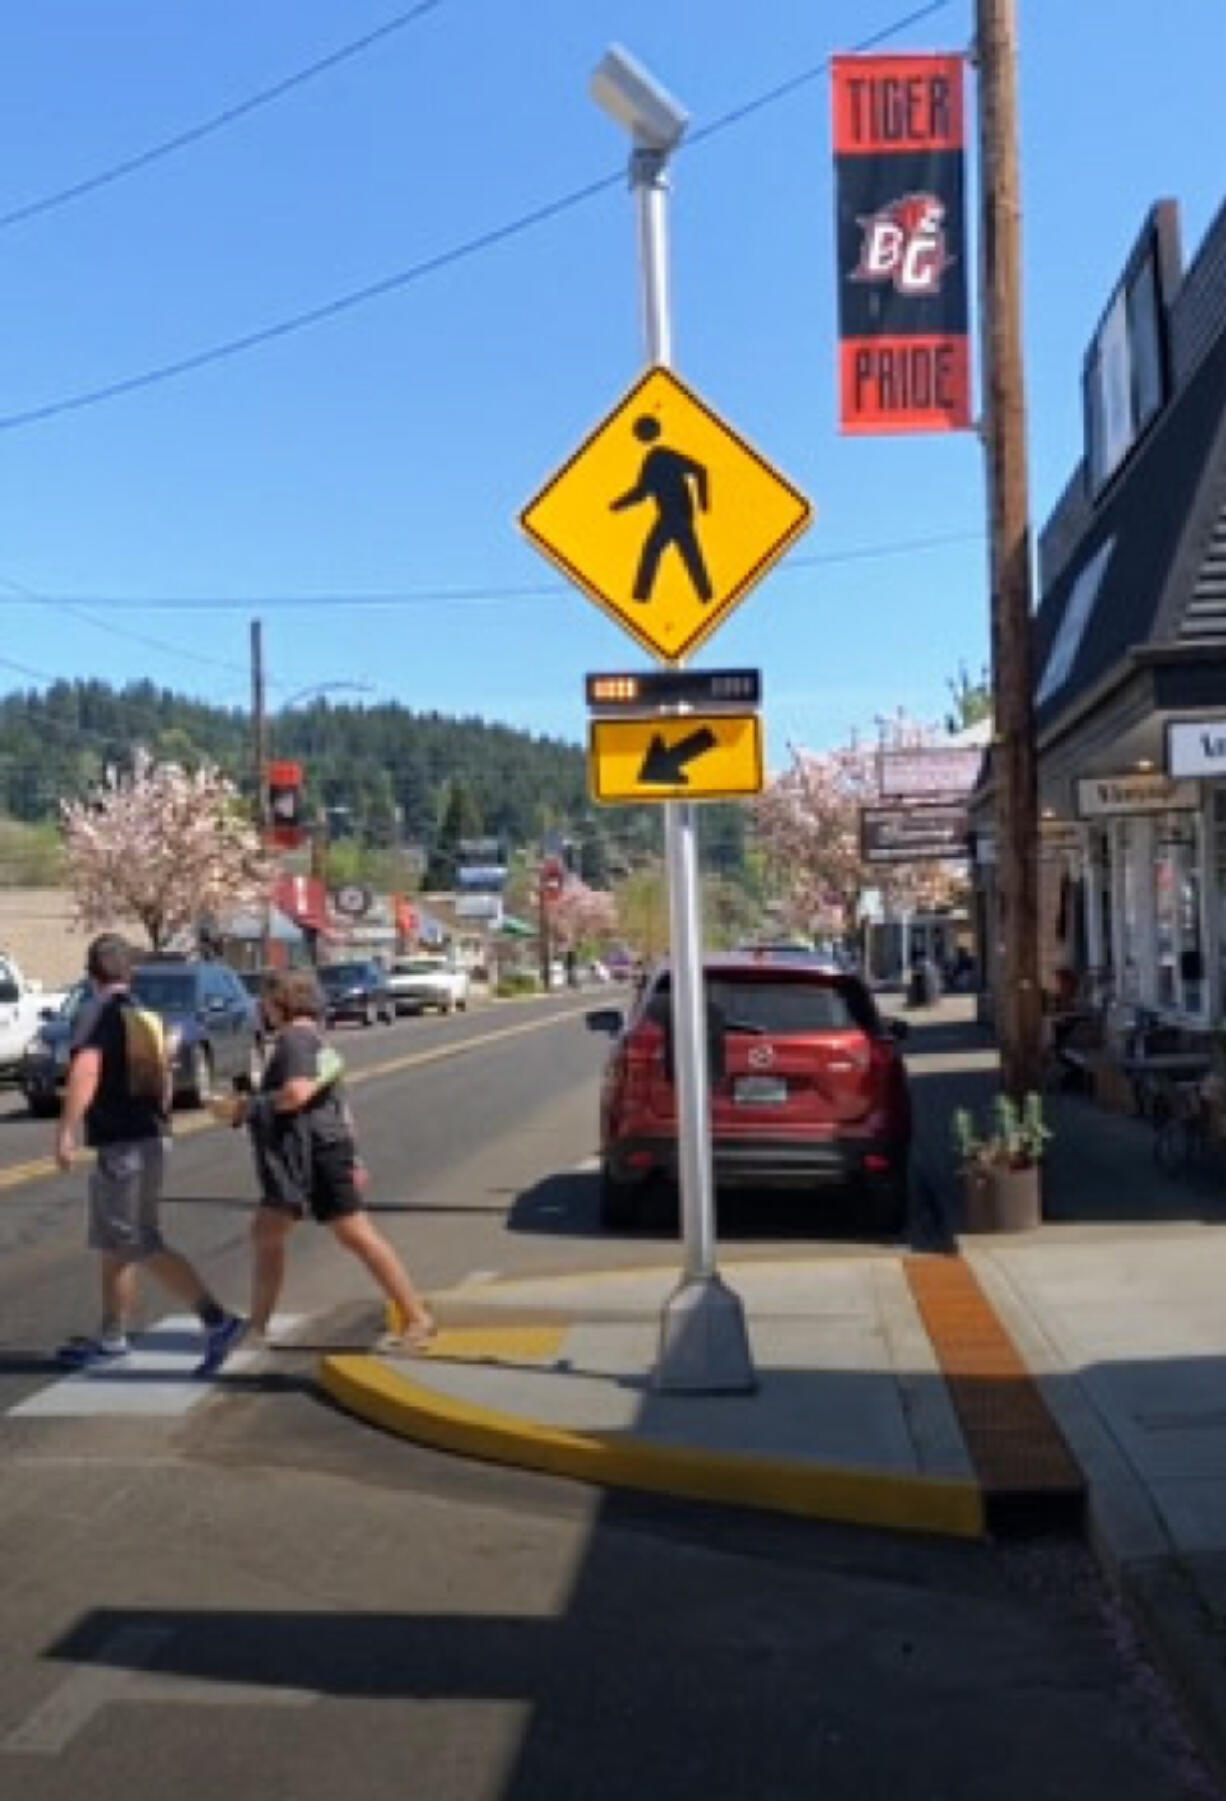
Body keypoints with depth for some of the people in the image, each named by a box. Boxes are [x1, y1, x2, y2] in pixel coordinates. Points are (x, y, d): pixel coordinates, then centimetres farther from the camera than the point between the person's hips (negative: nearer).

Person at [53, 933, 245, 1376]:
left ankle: (217, 1321, -15)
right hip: (147, 1136, 9)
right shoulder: (146, 1017, 14)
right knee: (113, 1243, 17)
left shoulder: (95, 1013, -11)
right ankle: (111, 1338, 25)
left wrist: (65, 1130, -22)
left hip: (122, 1143, -9)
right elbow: (164, 1078, 21)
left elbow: (85, 1071, -24)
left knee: (143, 1245, -8)